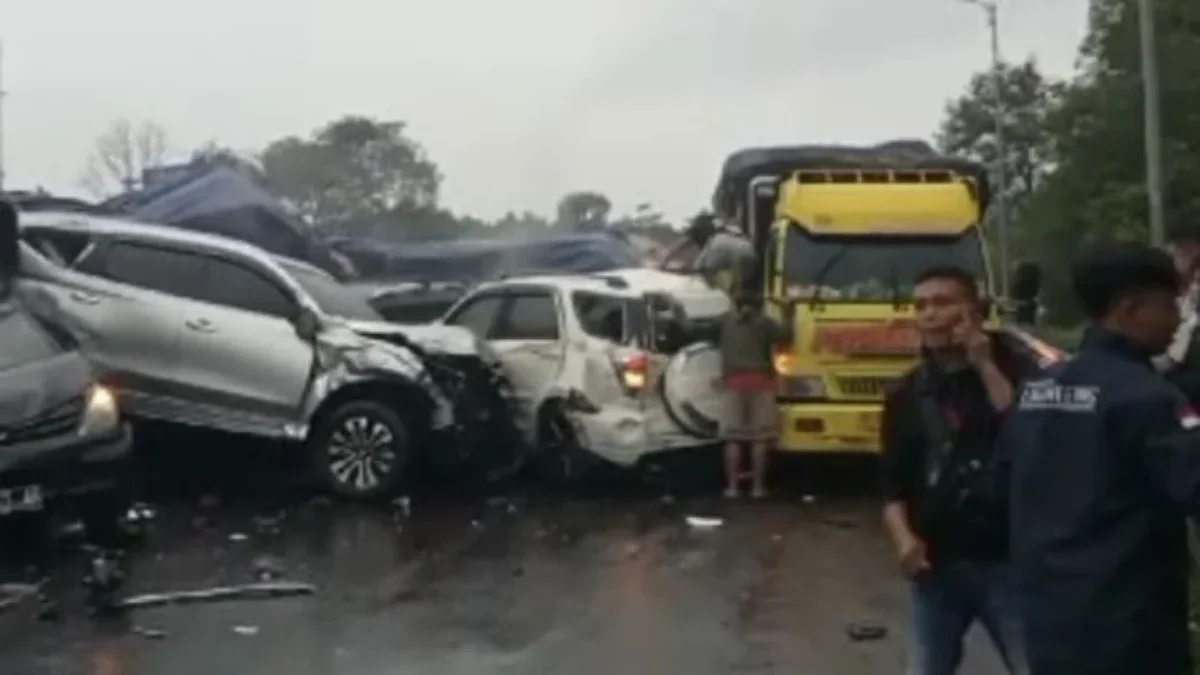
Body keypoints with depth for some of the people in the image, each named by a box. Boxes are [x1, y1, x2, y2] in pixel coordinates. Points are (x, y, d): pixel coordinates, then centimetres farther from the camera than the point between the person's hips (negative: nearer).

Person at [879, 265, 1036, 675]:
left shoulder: (1017, 370, -1)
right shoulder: (909, 393, 8)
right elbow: (892, 481, 10)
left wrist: (986, 368, -14)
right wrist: (903, 538, -7)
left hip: (1009, 559, -3)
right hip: (936, 564, 4)